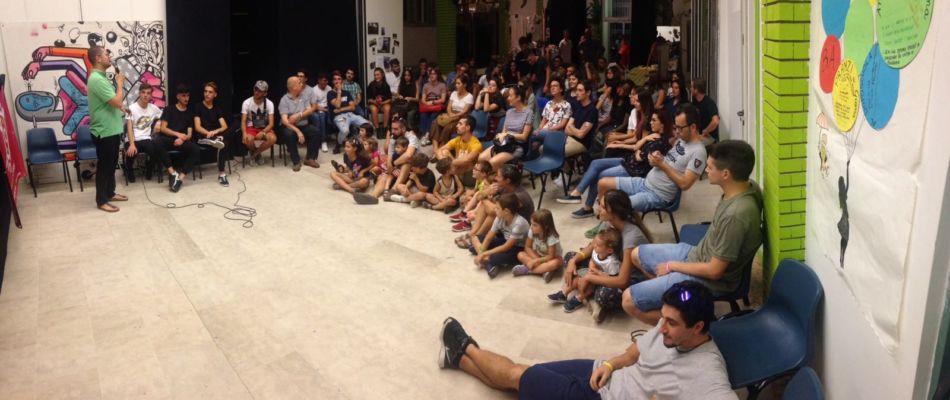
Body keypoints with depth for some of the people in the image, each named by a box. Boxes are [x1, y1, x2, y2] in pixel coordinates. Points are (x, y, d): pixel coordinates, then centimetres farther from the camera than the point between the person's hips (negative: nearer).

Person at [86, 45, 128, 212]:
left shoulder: (102, 77, 11)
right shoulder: (96, 79, -22)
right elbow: (117, 101, -26)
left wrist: (121, 107, 9)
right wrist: (120, 83, -12)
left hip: (112, 129, 10)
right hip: (104, 131, -10)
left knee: (112, 163, 19)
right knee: (104, 165, -1)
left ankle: (110, 193, 32)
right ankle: (101, 201, 9)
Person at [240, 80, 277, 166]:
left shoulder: (269, 103, -9)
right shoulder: (246, 103, -9)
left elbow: (271, 123, -13)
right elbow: (243, 121, -11)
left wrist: (263, 132, -33)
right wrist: (244, 133, -33)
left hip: (265, 128, 1)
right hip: (251, 128, -1)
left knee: (273, 138, -32)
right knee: (248, 139, -36)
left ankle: (255, 153, -4)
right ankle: (257, 154, 2)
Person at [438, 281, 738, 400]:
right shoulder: (669, 327, -5)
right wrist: (611, 364, -8)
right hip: (602, 376, 6)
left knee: (516, 376, 7)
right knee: (517, 375, 13)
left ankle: (467, 348, 34)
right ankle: (458, 357, 39)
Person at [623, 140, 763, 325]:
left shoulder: (736, 215, -36)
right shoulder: (749, 187, -9)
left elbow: (714, 270, -26)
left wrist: (672, 266, -13)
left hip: (707, 278, -9)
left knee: (629, 300, -11)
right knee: (637, 254, 21)